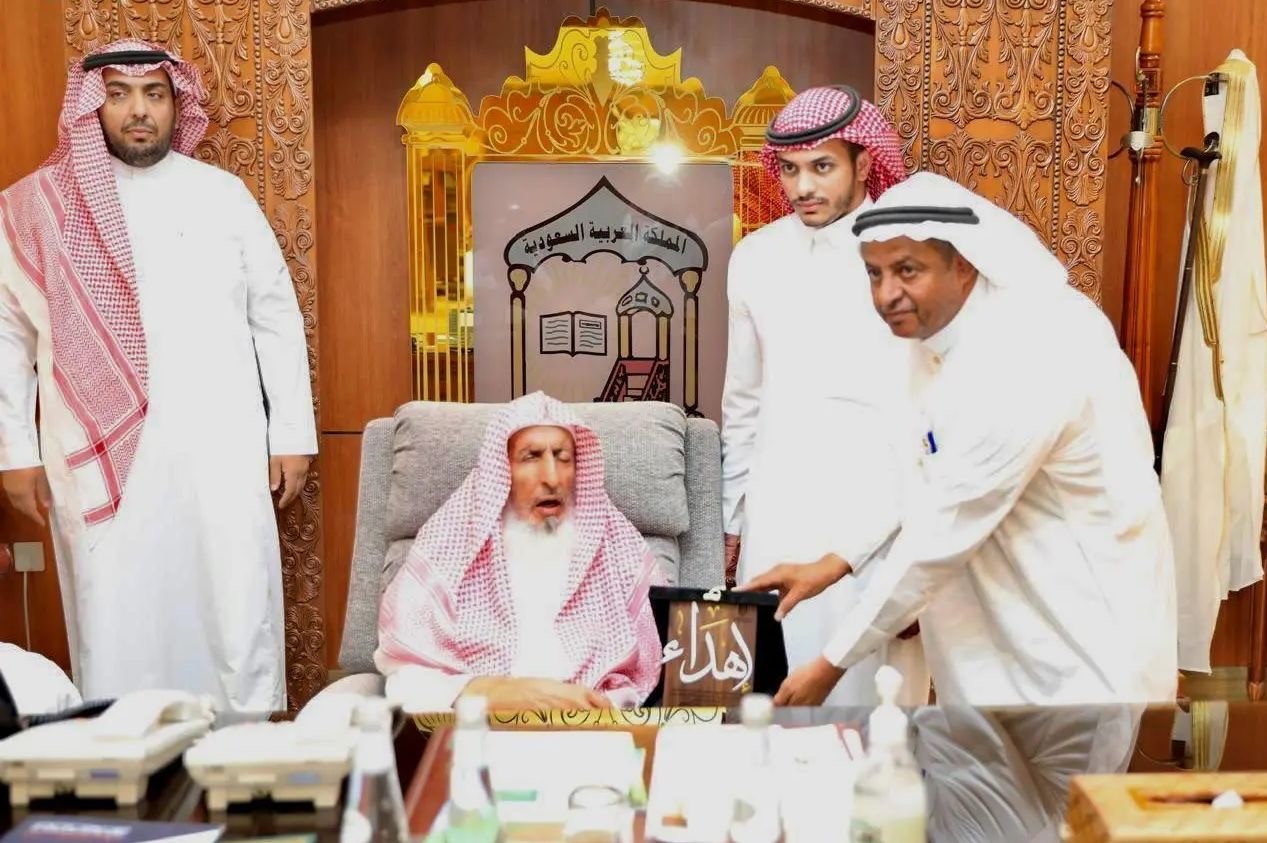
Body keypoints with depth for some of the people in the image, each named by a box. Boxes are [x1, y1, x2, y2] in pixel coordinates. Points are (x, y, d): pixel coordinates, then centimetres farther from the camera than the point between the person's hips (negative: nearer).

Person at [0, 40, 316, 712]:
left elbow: (275, 317, 7)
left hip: (223, 454, 0)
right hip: (102, 461, 0)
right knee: (114, 627, 4)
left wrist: (292, 434, 4)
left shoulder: (222, 194, 6)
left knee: (239, 613, 3)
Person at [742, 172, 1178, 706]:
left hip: (1084, 623, -8)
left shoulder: (1020, 364, -30)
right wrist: (835, 565, 4)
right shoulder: (946, 327, -1)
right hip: (1003, 611, 9)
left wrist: (832, 663, -16)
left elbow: (942, 536, -25)